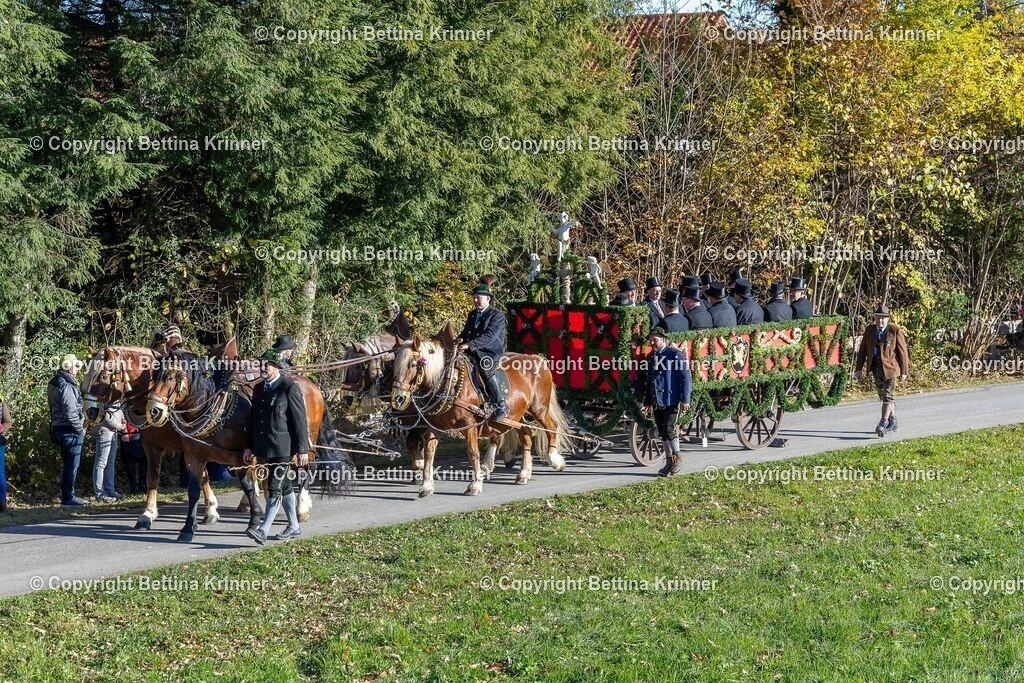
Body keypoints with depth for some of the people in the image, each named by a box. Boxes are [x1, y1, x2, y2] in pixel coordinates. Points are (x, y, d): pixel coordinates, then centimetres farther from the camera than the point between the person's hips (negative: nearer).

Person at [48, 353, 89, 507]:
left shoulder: (55, 383, 12)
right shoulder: (67, 386, -19)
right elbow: (71, 413, -25)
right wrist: (80, 428, -11)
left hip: (58, 428, 10)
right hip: (70, 431, -10)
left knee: (69, 464, 18)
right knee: (72, 464, -2)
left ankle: (67, 494, 25)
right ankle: (68, 498, 2)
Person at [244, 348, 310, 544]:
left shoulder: (290, 388, -10)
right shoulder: (259, 389, 12)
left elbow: (300, 421, -10)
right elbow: (253, 419, 19)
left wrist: (302, 450, -12)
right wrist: (250, 447, 15)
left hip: (283, 448, -8)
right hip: (264, 449, 8)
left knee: (275, 489, -11)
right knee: (285, 487, 16)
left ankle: (264, 530, -15)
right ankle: (293, 527, 24)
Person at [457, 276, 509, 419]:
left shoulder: (497, 315, -6)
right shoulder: (472, 314, 18)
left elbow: (489, 336, -18)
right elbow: (466, 331, 25)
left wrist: (470, 344, -27)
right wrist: (461, 338, -1)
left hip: (491, 352, -7)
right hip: (473, 352, 7)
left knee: (486, 369, -33)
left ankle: (501, 405, -27)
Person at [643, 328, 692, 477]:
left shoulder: (675, 354, -8)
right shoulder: (651, 357, 15)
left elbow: (686, 378, -11)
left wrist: (685, 399, -15)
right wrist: (647, 401, 21)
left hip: (671, 401, -7)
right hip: (657, 403, 7)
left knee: (670, 430, -11)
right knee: (662, 433, 10)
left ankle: (677, 459, 6)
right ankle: (669, 462, 19)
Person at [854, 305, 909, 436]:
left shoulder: (896, 331, -6)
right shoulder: (869, 330, 7)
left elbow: (903, 351, -3)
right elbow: (863, 350, 9)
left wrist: (904, 371, -3)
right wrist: (859, 368, 4)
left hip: (889, 367, -5)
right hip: (876, 367, 5)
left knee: (887, 395, -10)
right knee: (883, 395, 11)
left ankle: (883, 424, -12)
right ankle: (892, 422, 23)